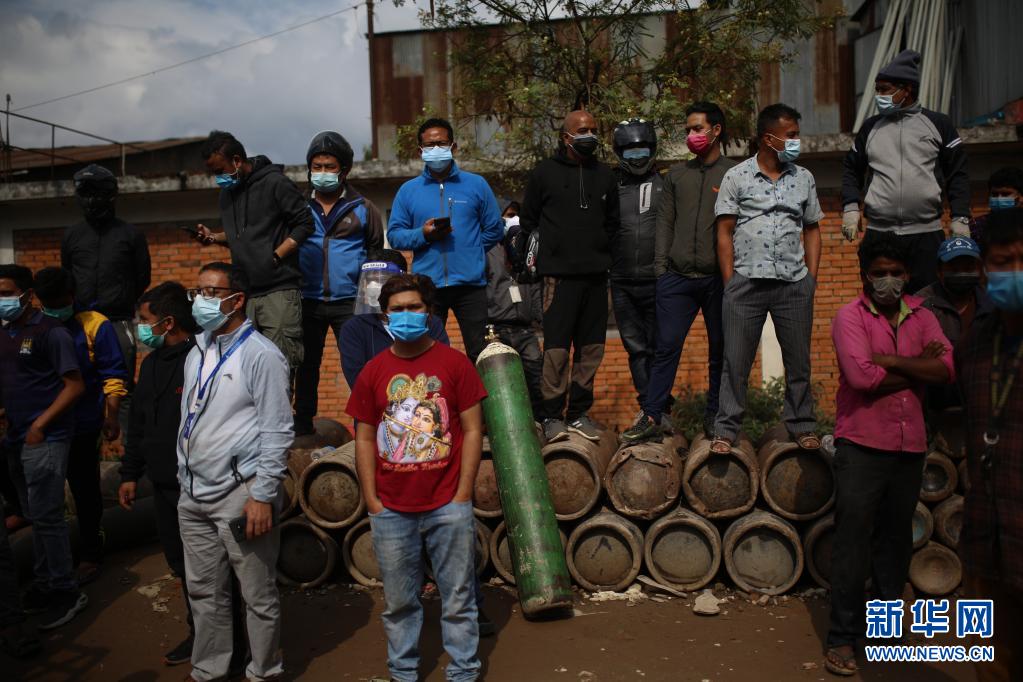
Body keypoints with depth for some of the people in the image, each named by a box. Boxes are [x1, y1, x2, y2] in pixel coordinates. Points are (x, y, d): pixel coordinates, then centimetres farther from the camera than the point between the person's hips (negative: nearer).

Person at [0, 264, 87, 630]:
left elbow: (75, 385, -13)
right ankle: (45, 583, 26)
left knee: (46, 517, -4)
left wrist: (40, 425, -15)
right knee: (34, 516, 15)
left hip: (45, 439, -7)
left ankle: (66, 592, 8)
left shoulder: (50, 332, -11)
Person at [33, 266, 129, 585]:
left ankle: (90, 554, 23)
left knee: (85, 492, 8)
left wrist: (111, 418, -11)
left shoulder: (95, 325, -9)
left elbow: (114, 377, -9)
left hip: (82, 427, -4)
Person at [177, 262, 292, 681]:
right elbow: (188, 422, 18)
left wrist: (263, 496, -16)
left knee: (258, 596, 5)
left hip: (241, 495, -7)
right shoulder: (197, 354, 13)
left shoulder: (260, 354, -10)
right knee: (204, 592, 17)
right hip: (194, 496, 7)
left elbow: (277, 432, -13)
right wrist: (185, 479, 14)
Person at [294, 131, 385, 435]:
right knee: (306, 364, 10)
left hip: (349, 302, -2)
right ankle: (302, 424, 20)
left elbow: (377, 253, 10)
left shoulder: (362, 209, 6)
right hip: (308, 301, 2)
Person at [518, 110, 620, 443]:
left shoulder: (604, 175, 16)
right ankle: (552, 415, 2)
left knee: (591, 347, 5)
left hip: (596, 275, 4)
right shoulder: (545, 172, 5)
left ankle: (579, 413, 15)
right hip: (559, 275, -4)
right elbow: (528, 221, 7)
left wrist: (604, 253, 12)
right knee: (556, 348, -7)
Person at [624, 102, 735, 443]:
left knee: (720, 350, 7)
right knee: (666, 347, -1)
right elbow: (665, 222, 13)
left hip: (718, 278, -2)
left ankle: (715, 416, 18)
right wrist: (660, 266, 4)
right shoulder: (677, 174, 15)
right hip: (677, 277, 2)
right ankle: (652, 416, 3)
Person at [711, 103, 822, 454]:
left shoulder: (803, 178, 13)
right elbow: (724, 232, 1)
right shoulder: (737, 176, 3)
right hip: (746, 282, -3)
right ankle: (725, 429, 10)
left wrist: (811, 277, 7)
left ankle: (802, 426, 22)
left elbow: (812, 230, 17)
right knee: (736, 360, 1)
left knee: (799, 359, 8)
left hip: (794, 284, 3)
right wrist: (729, 284, -4)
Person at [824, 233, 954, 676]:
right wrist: (917, 369, -8)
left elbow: (946, 369, -7)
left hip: (910, 447, 5)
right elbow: (862, 377, -20)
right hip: (862, 445, -5)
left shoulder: (921, 317, 9)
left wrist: (890, 360, -14)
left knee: (896, 540, 15)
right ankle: (844, 637, 6)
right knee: (853, 542, -2)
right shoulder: (850, 316, -6)